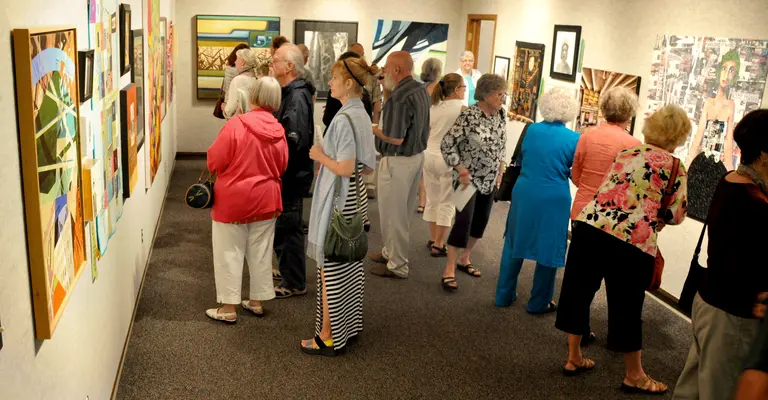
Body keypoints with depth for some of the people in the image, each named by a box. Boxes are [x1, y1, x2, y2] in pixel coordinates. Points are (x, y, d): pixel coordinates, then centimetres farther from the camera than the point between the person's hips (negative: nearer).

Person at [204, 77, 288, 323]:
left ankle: (228, 308, 13)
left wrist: (234, 168, 7)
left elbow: (215, 161, -14)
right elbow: (282, 167, 5)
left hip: (233, 200, -4)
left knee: (229, 253, 7)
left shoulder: (237, 125, -18)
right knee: (261, 253, 15)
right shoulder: (279, 132, -5)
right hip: (266, 200, 4)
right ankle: (257, 301, 26)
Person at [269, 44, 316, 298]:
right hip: (286, 171, 10)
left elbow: (295, 139, -28)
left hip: (293, 173, -10)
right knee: (283, 224, 21)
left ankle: (294, 283, 12)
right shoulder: (288, 91, 11)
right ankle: (287, 270, 37)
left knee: (288, 227, 0)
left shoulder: (298, 96, -21)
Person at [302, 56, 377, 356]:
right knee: (350, 264, 17)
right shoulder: (362, 115, 8)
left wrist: (321, 156, -9)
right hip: (355, 196, 9)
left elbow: (345, 169, -24)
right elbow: (368, 166, 13)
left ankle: (329, 336, 11)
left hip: (337, 199, -9)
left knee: (330, 268, 1)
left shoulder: (343, 119, -20)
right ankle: (349, 324, 30)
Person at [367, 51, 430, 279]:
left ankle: (397, 265, 14)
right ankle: (392, 252, 36)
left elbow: (396, 139, -25)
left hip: (398, 161, -9)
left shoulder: (400, 97, -24)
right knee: (403, 211, 20)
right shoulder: (420, 90, 6)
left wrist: (374, 131, -10)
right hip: (417, 156, 9)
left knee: (392, 213, 4)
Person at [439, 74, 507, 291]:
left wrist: (500, 170, 9)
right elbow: (447, 143, -18)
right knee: (463, 221, -11)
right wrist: (461, 170, -19)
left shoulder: (501, 115, 1)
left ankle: (464, 259, 31)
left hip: (490, 180, 7)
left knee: (481, 220, 13)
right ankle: (449, 270, -1)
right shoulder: (469, 116, -19)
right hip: (469, 179, -7)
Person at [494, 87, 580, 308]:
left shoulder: (532, 130, -1)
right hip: (553, 200, -3)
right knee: (548, 250, 11)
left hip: (524, 194, 3)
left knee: (514, 244, 17)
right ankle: (539, 302, 22)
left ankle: (504, 296, 26)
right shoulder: (573, 139, -9)